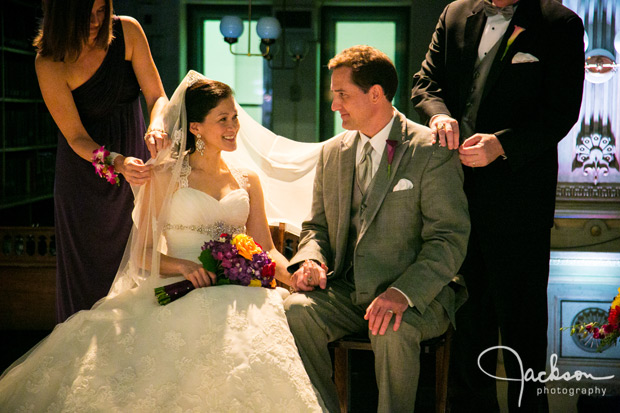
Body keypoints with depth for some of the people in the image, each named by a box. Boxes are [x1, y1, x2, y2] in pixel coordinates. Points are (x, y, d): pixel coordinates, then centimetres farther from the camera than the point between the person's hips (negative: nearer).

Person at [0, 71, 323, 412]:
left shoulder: (247, 182, 19)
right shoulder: (165, 177, 7)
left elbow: (265, 249, 14)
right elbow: (142, 253, 5)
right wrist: (182, 265, -15)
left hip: (238, 295, 3)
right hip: (179, 294, -2)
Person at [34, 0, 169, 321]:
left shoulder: (127, 32, -13)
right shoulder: (49, 63, -19)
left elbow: (157, 97, -9)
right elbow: (76, 138, -17)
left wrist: (157, 127, -32)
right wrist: (118, 163, -35)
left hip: (133, 155, 2)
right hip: (84, 174, -2)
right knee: (87, 267, 5)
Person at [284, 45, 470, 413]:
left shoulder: (433, 151, -6)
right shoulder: (332, 153, 13)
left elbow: (449, 238, -12)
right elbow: (317, 226, 18)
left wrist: (402, 292, -28)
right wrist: (311, 259, -6)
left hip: (417, 296, -4)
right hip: (346, 292, 5)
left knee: (392, 329, -36)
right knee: (296, 309, -24)